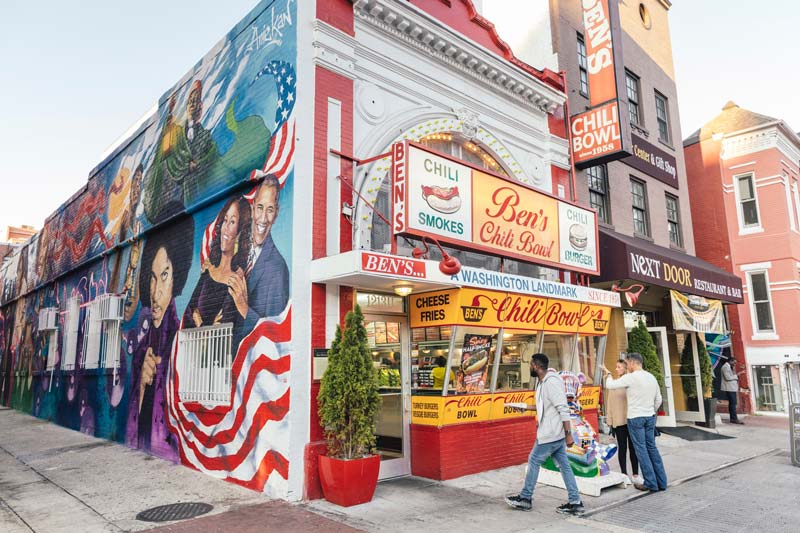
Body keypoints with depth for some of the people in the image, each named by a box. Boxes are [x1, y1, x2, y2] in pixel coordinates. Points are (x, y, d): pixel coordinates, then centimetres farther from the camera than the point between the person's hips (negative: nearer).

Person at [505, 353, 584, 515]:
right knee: (564, 465, 11)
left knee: (534, 461, 4)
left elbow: (563, 409, -23)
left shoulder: (551, 382, -20)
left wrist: (568, 434, -23)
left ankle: (525, 498, 16)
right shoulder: (544, 382, 10)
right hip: (555, 434, 9)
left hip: (550, 434, -9)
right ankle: (575, 503, 15)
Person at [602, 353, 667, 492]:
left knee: (641, 450, 0)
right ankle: (661, 482, 16)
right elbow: (658, 400, 14)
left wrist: (608, 374, 10)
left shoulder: (630, 377, -14)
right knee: (652, 448, 13)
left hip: (635, 418, -7)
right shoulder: (651, 377, 9)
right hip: (650, 417, 7)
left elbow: (610, 385, -8)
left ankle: (651, 483, 3)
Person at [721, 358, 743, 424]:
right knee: (733, 403, -12)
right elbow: (728, 377, -20)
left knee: (732, 403, 10)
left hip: (732, 388, 10)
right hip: (729, 388, -10)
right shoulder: (726, 367, -12)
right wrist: (736, 376, -7)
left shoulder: (729, 367, 22)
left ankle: (733, 418, 12)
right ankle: (734, 419, -13)